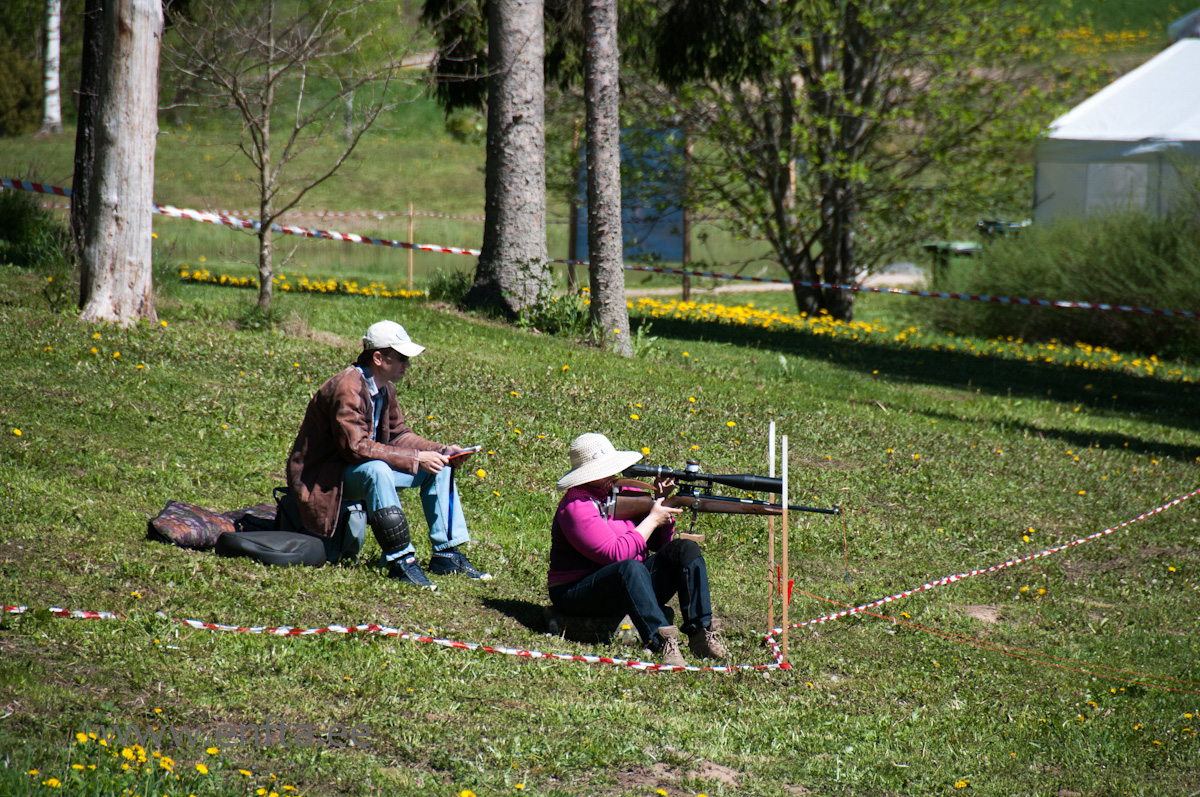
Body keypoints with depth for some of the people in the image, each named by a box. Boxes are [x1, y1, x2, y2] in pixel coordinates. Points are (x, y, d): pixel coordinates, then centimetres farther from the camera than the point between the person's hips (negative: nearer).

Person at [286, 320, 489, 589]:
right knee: (376, 470, -39)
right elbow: (355, 447, -32)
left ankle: (446, 554, 0)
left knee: (438, 467, 2)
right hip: (322, 476, -10)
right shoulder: (347, 389, -25)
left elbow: (399, 434, 11)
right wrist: (416, 459, -31)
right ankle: (400, 560, -34)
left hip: (368, 471, 10)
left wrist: (441, 451, -6)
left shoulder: (385, 389, 5)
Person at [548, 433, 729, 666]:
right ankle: (660, 642, -46)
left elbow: (660, 544, 12)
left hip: (629, 586, 8)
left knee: (685, 550, -8)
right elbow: (615, 554, -26)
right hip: (578, 593, -8)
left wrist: (662, 503, -4)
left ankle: (701, 633, -21)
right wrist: (652, 519, -16)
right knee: (631, 569, -38)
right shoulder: (576, 507, -16)